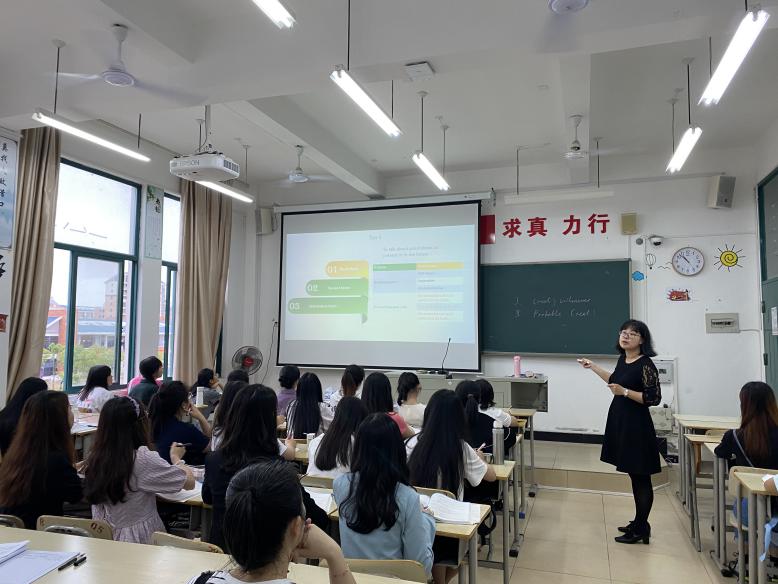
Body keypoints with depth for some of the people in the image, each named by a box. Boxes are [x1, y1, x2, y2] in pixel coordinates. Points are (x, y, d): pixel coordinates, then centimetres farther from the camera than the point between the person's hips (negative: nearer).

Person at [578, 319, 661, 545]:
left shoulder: (645, 364, -16)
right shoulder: (622, 359, 8)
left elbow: (655, 398, -18)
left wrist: (625, 392, -24)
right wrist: (593, 367, 29)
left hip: (636, 425, -8)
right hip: (620, 422, 8)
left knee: (640, 477, 2)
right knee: (634, 476, 17)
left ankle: (641, 530, 13)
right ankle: (638, 523, 28)